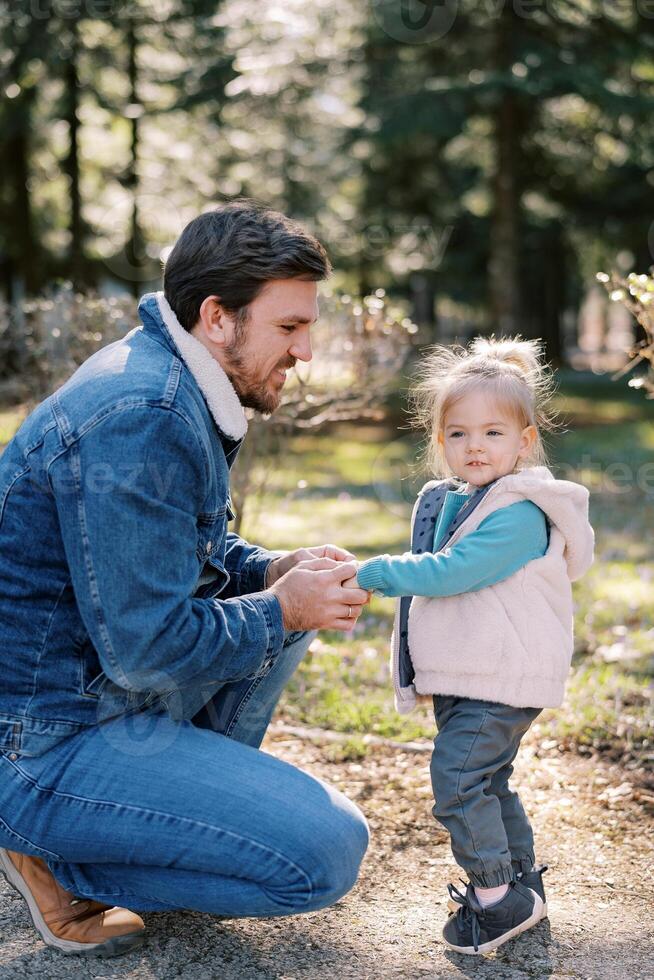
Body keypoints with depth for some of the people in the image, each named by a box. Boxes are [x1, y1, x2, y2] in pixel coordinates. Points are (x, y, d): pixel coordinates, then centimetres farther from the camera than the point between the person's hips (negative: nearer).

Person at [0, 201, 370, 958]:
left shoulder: (173, 386, 7)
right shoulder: (141, 419, -25)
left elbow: (198, 555, 20)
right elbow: (147, 650, -25)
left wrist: (281, 571, 0)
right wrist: (282, 608, -11)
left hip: (101, 680, 10)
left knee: (299, 603, 17)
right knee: (329, 852, -14)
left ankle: (196, 794, 17)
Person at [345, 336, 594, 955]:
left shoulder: (518, 514, -19)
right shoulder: (444, 503, 10)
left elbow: (450, 573, -26)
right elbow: (432, 575, 23)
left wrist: (375, 572, -20)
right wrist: (383, 580, 7)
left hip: (501, 680, -10)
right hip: (460, 679, 10)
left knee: (456, 778, -13)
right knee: (488, 782, 18)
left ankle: (497, 898, -1)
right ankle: (522, 882, 33)